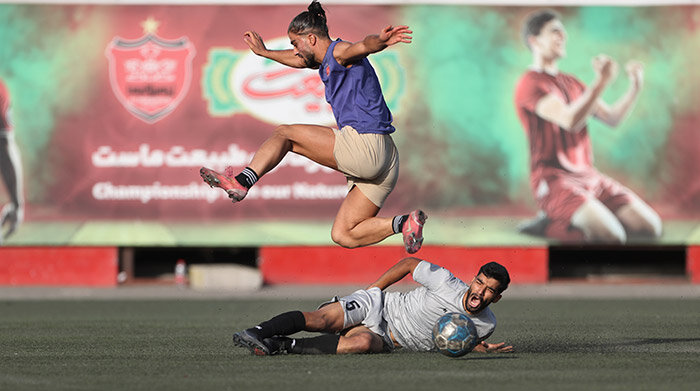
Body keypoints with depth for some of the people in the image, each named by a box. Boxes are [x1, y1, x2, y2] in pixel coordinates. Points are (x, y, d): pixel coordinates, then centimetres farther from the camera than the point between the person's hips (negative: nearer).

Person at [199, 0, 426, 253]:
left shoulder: (339, 52, -6)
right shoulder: (327, 60, 24)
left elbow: (365, 45, -30)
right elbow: (299, 60, 47)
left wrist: (382, 40, -53)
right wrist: (264, 52, 58)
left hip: (364, 146, -10)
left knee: (283, 134, 4)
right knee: (343, 236, 7)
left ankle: (241, 182, -2)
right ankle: (404, 223, -8)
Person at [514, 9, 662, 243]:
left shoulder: (571, 83, 20)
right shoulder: (530, 84, -9)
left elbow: (612, 118, 17)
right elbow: (571, 121, -23)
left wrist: (635, 87, 4)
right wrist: (601, 83, -26)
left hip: (589, 178, 8)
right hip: (554, 180, -8)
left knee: (651, 228, -7)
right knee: (612, 237, -30)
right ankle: (549, 226, -6)